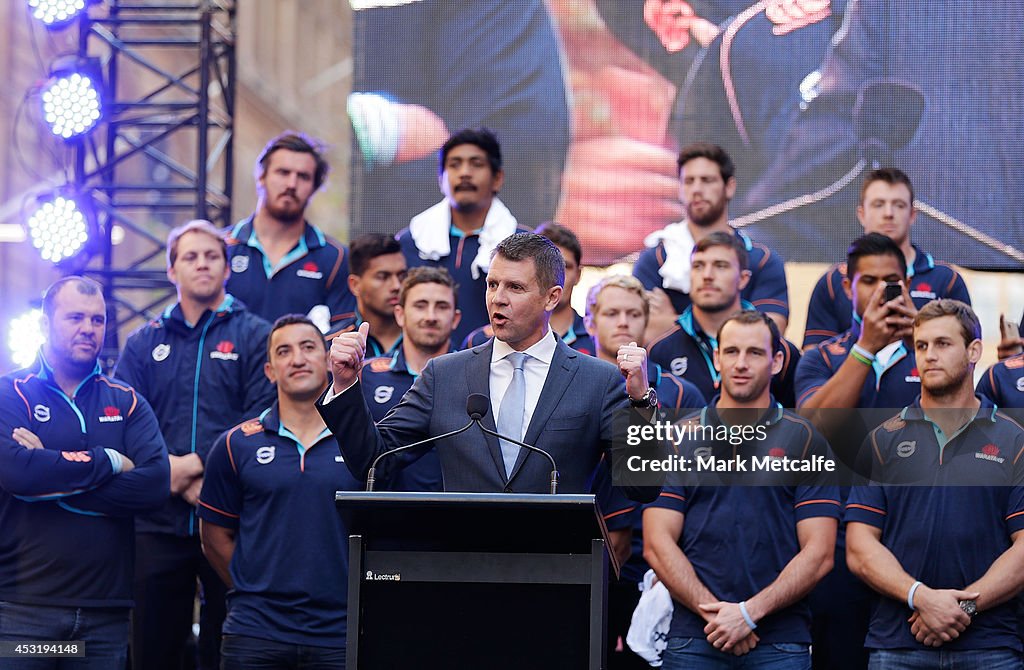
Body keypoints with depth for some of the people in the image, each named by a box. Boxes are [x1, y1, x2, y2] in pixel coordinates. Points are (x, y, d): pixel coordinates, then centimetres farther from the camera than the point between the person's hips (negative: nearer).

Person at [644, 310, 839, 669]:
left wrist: (750, 612, -12)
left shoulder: (804, 440, 5)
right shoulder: (679, 439, 9)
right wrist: (712, 611, -11)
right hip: (692, 639, 1)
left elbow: (818, 554, -1)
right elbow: (657, 544, 2)